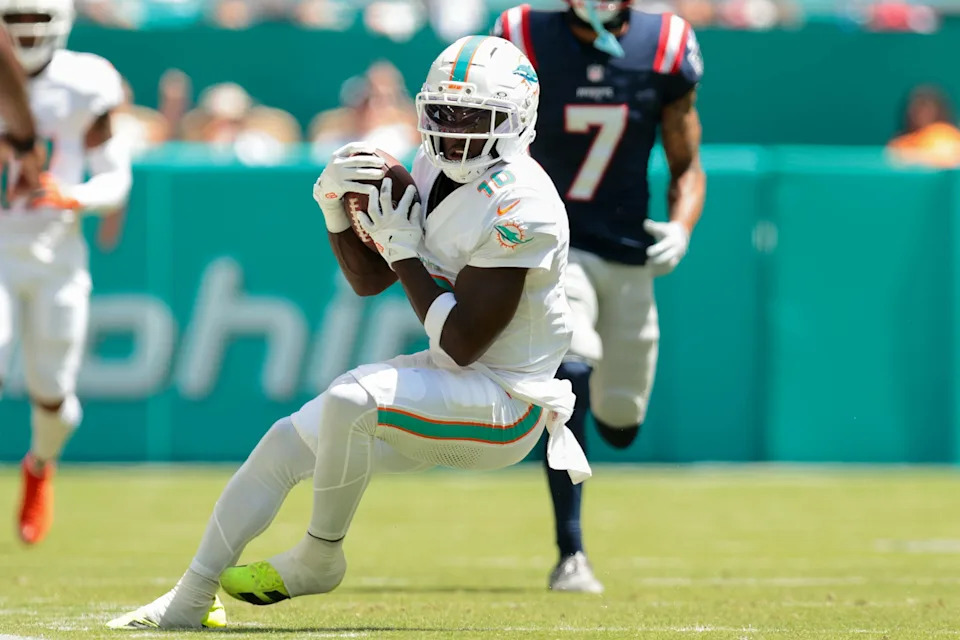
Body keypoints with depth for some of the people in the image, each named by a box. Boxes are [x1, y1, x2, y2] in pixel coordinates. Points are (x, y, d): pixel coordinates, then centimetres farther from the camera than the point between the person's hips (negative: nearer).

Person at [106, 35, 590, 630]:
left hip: (503, 404, -9)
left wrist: (405, 250, -18)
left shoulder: (519, 207, -23)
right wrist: (334, 203, -2)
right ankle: (189, 600, 14)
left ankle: (319, 558, -9)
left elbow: (461, 343, -24)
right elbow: (369, 279, 14)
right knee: (285, 444, 6)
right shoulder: (436, 170, 4)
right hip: (448, 384, 9)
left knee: (352, 399, -32)